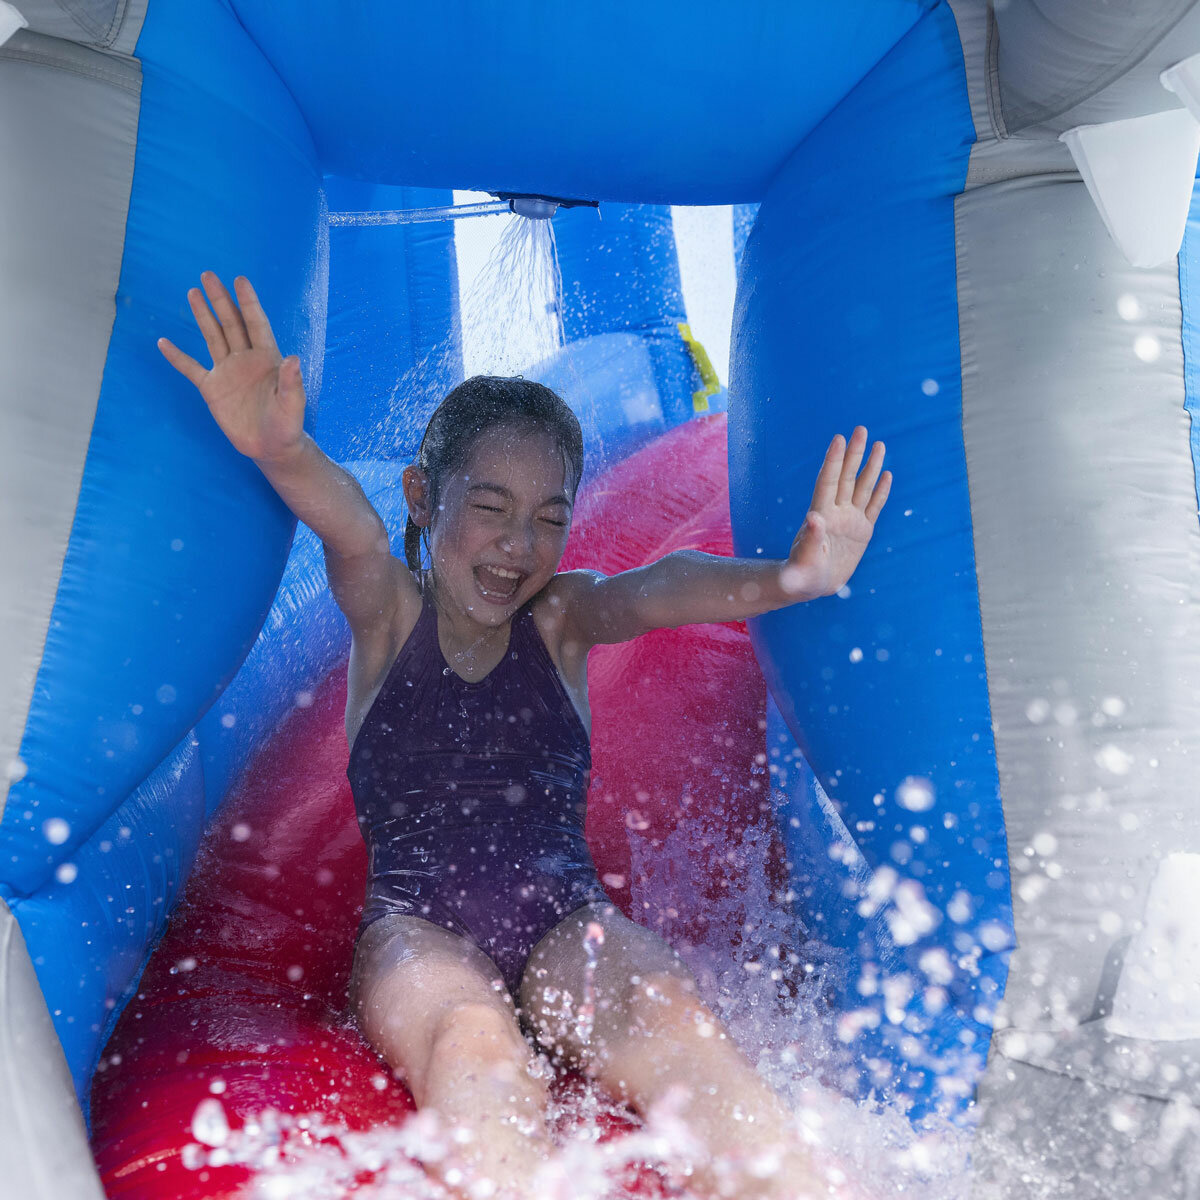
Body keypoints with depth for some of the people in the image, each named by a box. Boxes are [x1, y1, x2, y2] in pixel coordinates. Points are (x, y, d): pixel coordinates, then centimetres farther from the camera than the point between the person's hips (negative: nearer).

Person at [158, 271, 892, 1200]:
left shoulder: (562, 617, 9)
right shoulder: (386, 610, 7)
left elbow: (653, 591, -14)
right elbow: (351, 532, -18)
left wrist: (789, 578, -37)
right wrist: (282, 454, -43)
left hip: (567, 920, 2)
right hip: (418, 931, -1)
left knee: (670, 1013, -31)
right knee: (471, 1041, -36)